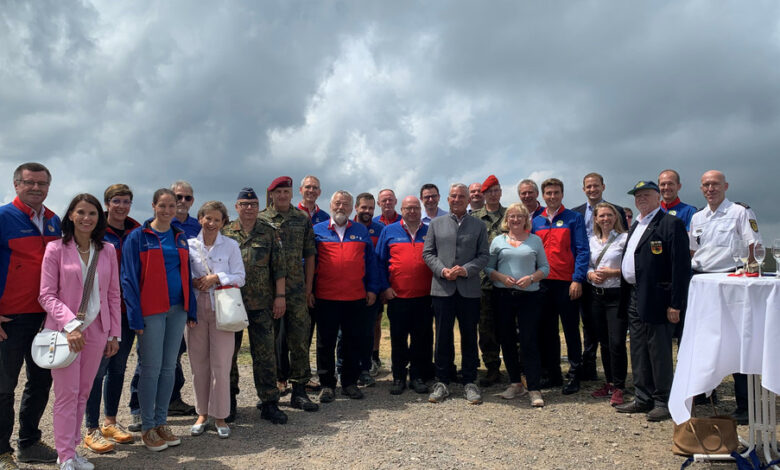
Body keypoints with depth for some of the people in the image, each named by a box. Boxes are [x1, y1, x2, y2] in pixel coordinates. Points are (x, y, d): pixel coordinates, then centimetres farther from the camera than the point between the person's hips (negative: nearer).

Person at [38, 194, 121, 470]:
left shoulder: (107, 251, 5)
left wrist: (114, 333, 7)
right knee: (67, 393, -1)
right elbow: (47, 295, -7)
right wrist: (71, 324, -19)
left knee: (83, 392, 11)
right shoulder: (56, 249, -4)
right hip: (65, 329, -3)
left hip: (96, 329, 4)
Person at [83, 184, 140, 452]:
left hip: (128, 309, 5)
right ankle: (92, 430, 11)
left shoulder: (136, 232, 8)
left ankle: (110, 422, 27)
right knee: (98, 367, -1)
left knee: (118, 366, 13)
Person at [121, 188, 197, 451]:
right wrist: (136, 316, -11)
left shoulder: (180, 237, 12)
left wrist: (191, 310, 10)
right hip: (151, 311, -5)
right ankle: (147, 428, 12)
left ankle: (161, 422, 21)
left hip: (177, 310, 5)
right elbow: (129, 278, -5)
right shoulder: (138, 237, -2)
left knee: (169, 367, 9)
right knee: (151, 368, -1)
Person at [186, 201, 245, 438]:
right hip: (195, 307, 2)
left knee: (221, 364, -2)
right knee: (198, 363, 7)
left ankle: (220, 416, 10)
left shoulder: (231, 245, 4)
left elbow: (240, 277, 1)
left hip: (222, 309, -2)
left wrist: (216, 278, -12)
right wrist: (193, 282, -7)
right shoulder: (189, 244, 7)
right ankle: (202, 413, 21)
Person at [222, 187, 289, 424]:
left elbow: (279, 267, 3)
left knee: (264, 353, 1)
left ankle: (269, 402, 11)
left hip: (261, 303, -1)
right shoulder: (225, 232, 5)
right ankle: (228, 400, 27)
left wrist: (280, 296, -3)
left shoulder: (270, 232, 4)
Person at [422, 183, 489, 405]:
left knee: (469, 337, 6)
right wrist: (442, 270, -9)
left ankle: (469, 382, 18)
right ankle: (442, 382, 16)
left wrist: (466, 269, -12)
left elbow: (483, 255, 4)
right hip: (442, 288, 0)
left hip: (469, 289, 0)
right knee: (443, 336, 4)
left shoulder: (479, 226, 10)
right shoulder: (436, 224, 11)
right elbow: (428, 253, 7)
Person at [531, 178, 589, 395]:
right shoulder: (536, 222, 10)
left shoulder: (574, 218, 0)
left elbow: (582, 251, -5)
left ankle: (574, 376, 12)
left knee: (571, 330, 3)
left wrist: (577, 280, -14)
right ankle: (552, 374, 22)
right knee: (546, 330, 10)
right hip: (543, 283, 4)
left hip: (567, 283, -4)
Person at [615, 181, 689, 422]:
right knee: (638, 351, 14)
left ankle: (663, 401, 14)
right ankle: (643, 398, 26)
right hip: (634, 298, 9)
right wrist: (626, 297, 14)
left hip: (656, 299, -9)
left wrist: (676, 303, -19)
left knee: (659, 351, 0)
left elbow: (681, 265, -15)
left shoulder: (671, 223, -9)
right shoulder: (635, 226, 19)